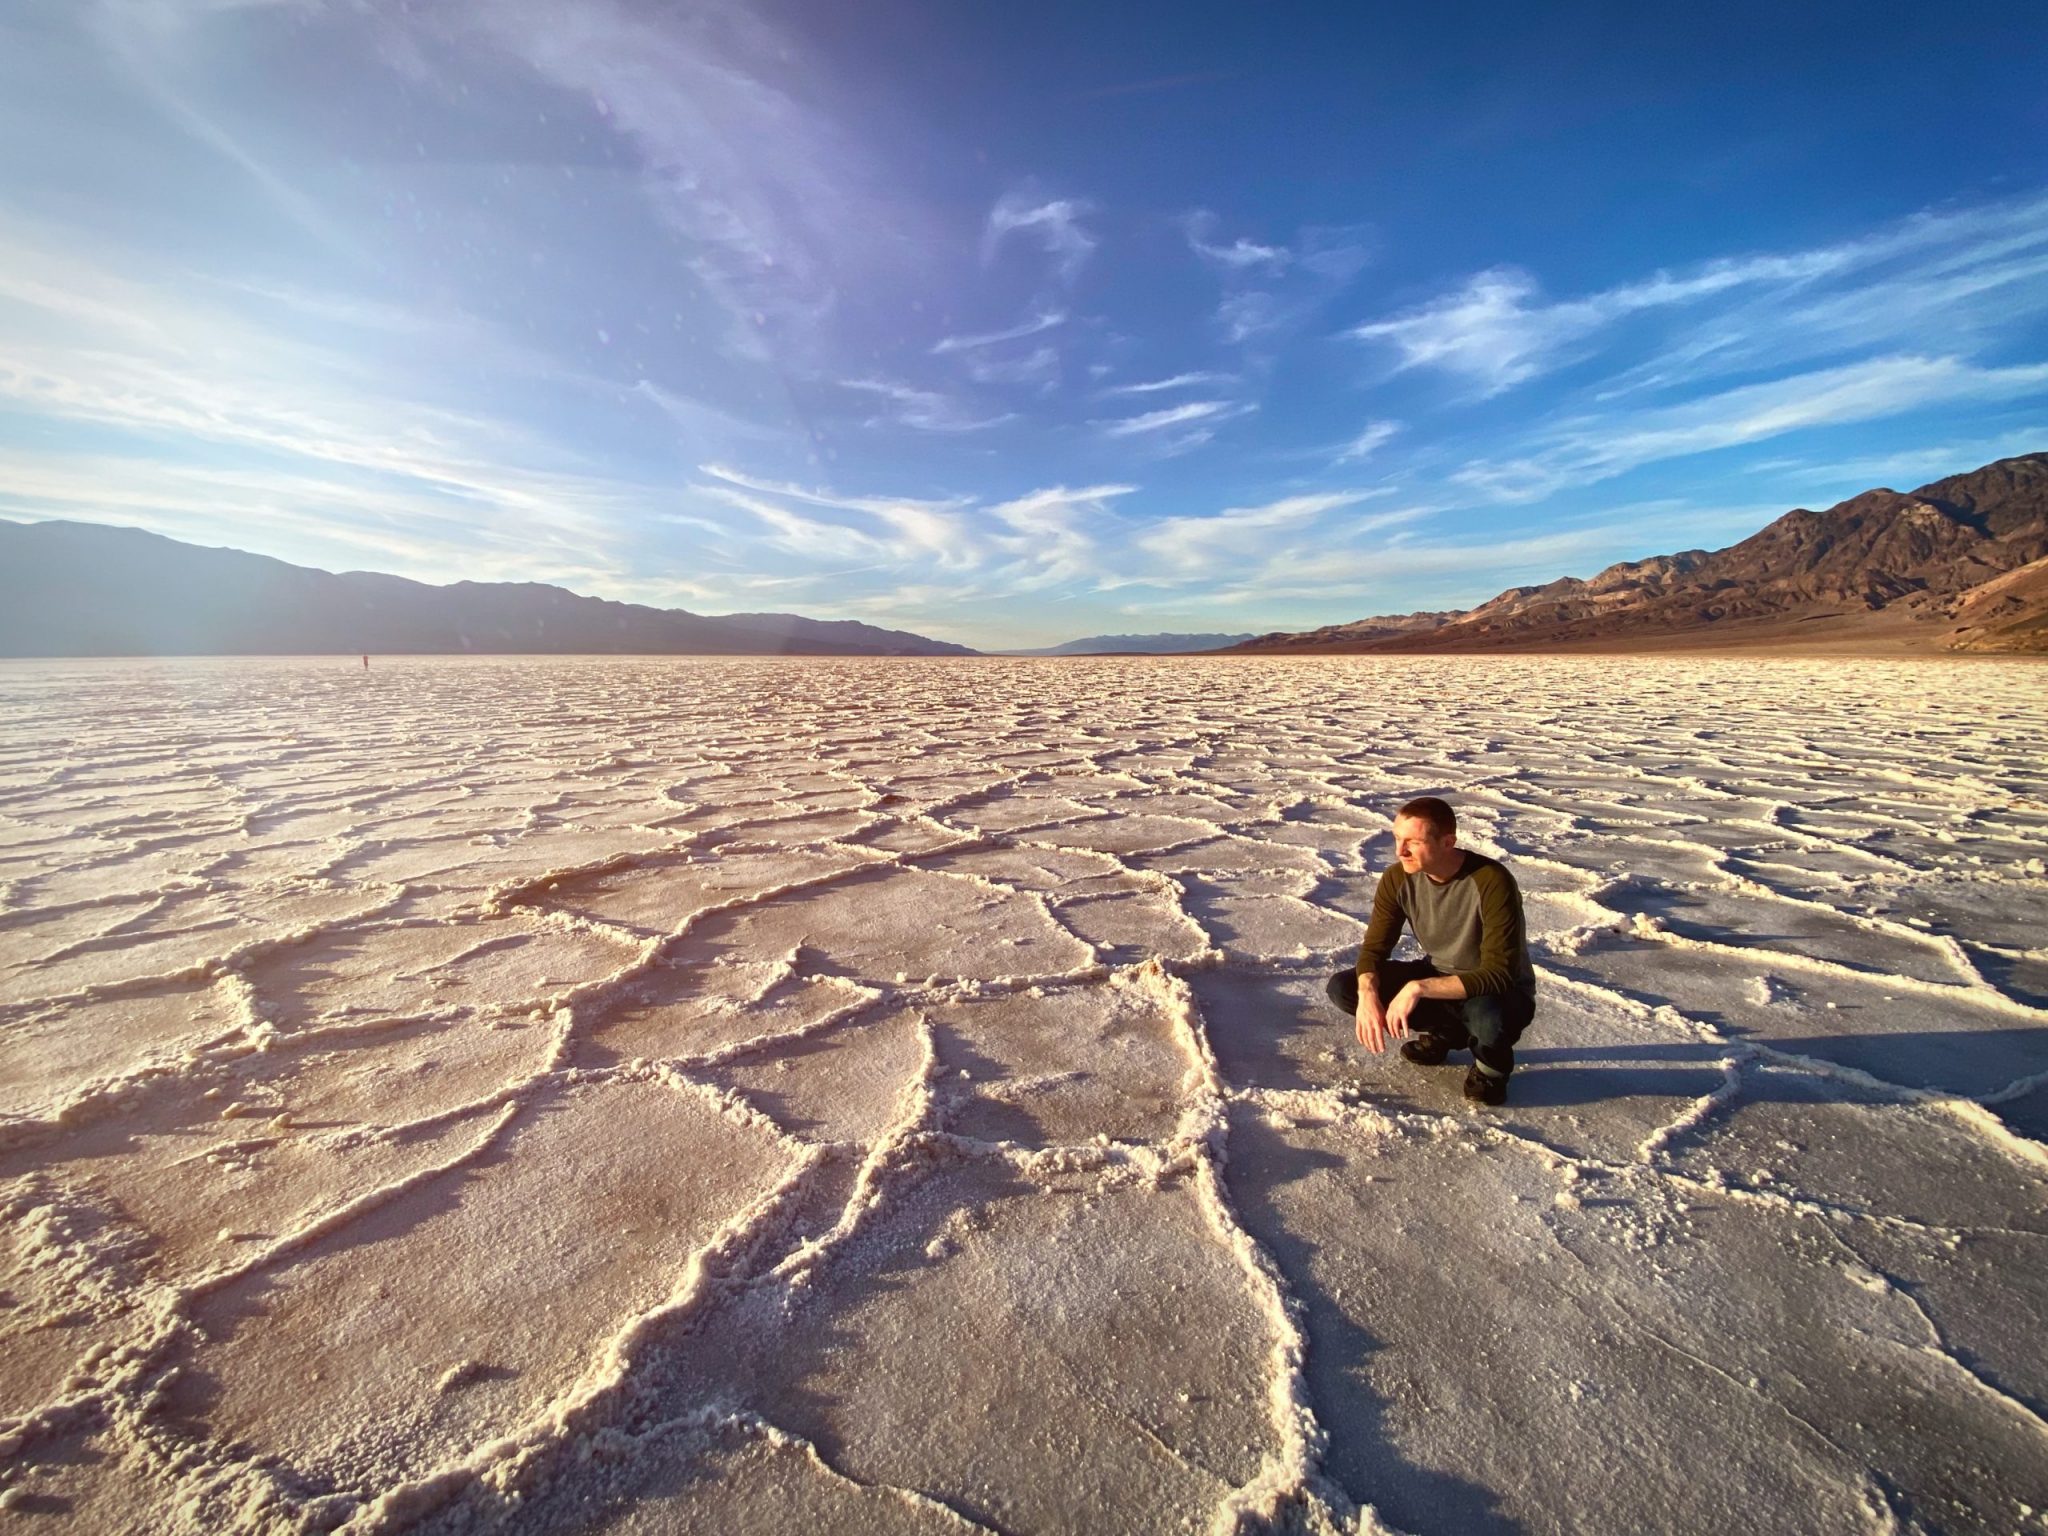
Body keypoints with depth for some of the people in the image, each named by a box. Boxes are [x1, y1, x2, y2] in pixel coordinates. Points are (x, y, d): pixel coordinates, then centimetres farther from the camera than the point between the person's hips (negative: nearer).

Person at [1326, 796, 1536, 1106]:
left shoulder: (1492, 883, -30)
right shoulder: (1398, 878, -15)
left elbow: (1498, 974, -31)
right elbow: (1374, 947, -9)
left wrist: (1419, 988, -39)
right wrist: (1367, 994, -29)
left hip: (1501, 992, -5)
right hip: (1438, 976, 5)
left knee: (1485, 1016, -41)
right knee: (1342, 987, -13)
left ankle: (1491, 1063, -2)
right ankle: (1444, 1031, 7)